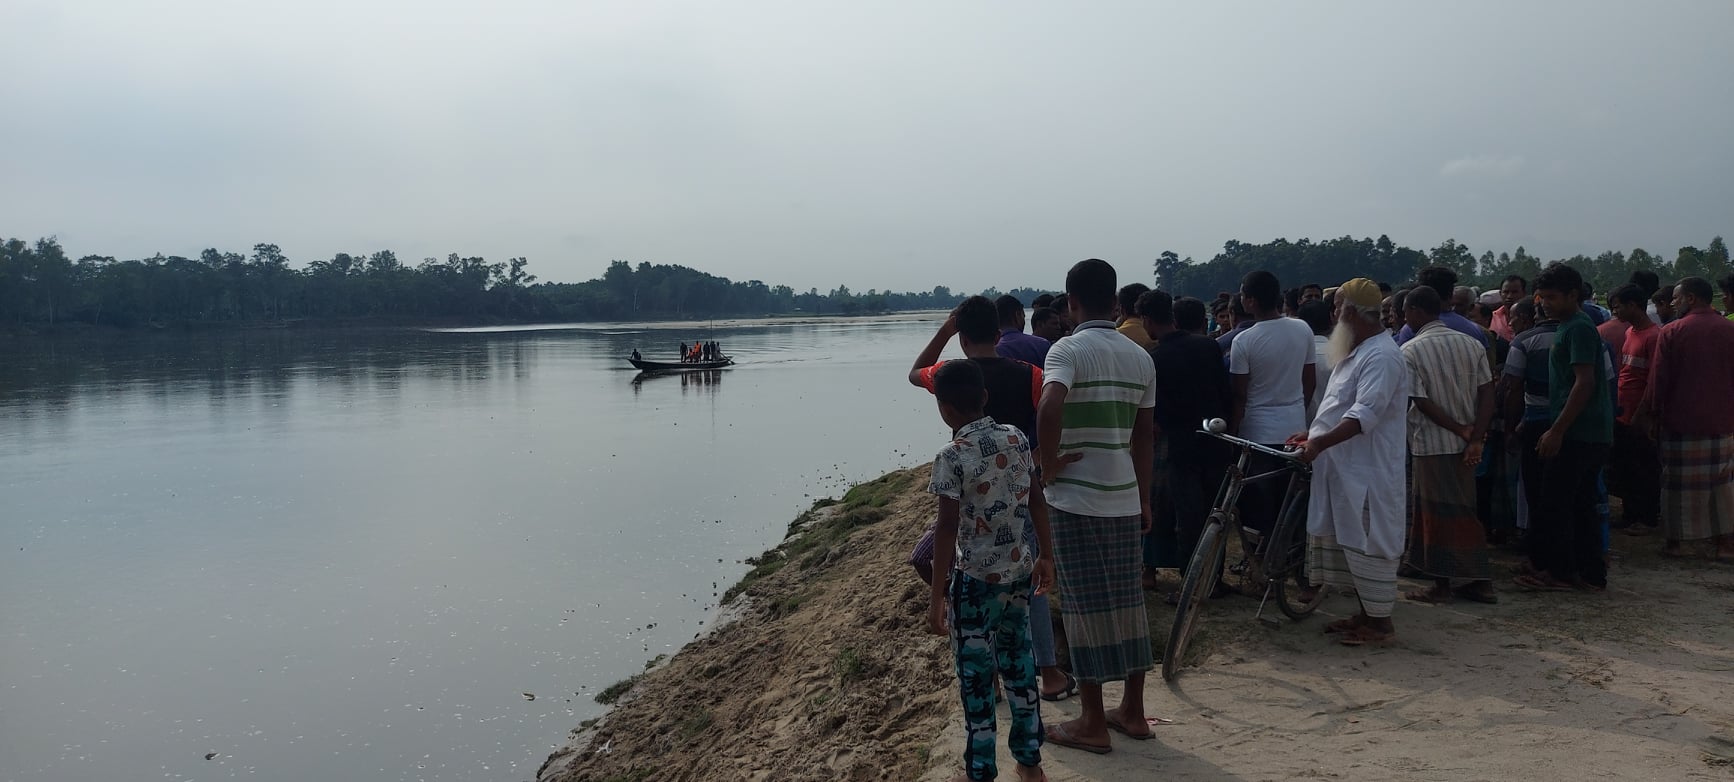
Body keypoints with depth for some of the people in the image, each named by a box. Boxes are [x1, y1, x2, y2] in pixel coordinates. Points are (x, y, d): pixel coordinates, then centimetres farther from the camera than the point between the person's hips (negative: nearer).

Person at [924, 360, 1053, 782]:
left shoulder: (952, 456, -16)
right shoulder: (1016, 438, 0)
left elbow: (947, 530, -17)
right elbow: (1036, 501, 7)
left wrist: (937, 597, -13)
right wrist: (1045, 556, 19)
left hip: (975, 578, -6)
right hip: (1020, 572, 6)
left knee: (976, 674, 6)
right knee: (1019, 663, 17)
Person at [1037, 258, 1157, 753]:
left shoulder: (1069, 350, -11)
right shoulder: (1141, 357, 9)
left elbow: (1049, 406, -30)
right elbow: (1145, 435, 13)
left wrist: (1048, 464, -16)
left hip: (1076, 499, -6)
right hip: (1125, 499, 6)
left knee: (1085, 606, 2)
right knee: (1127, 600, 13)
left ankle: (1093, 722, 10)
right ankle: (1133, 711, 23)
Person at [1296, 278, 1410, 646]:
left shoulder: (1381, 356, -18)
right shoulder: (1357, 351, 17)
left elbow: (1365, 414, -29)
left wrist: (1320, 443, -37)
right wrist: (1312, 433, 19)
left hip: (1367, 472, -11)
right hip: (1344, 468, 11)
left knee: (1367, 542, -4)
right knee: (1351, 540, 16)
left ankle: (1380, 620, 6)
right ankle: (1365, 611, 26)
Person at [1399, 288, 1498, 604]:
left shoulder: (1410, 351, -11)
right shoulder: (1471, 344, 4)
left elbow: (1422, 402, -16)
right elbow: (1487, 394, -3)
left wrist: (1461, 430, -10)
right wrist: (1475, 438, -8)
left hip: (1431, 443, -6)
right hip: (1464, 445, 6)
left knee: (1438, 514, 3)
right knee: (1463, 512, 15)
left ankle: (1442, 585, 9)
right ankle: (1481, 581, 17)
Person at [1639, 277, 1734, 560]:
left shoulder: (1671, 332, -10)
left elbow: (1658, 380, -8)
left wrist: (1650, 414, 3)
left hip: (1681, 421, -3)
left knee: (1678, 484, 6)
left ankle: (1675, 540, 12)